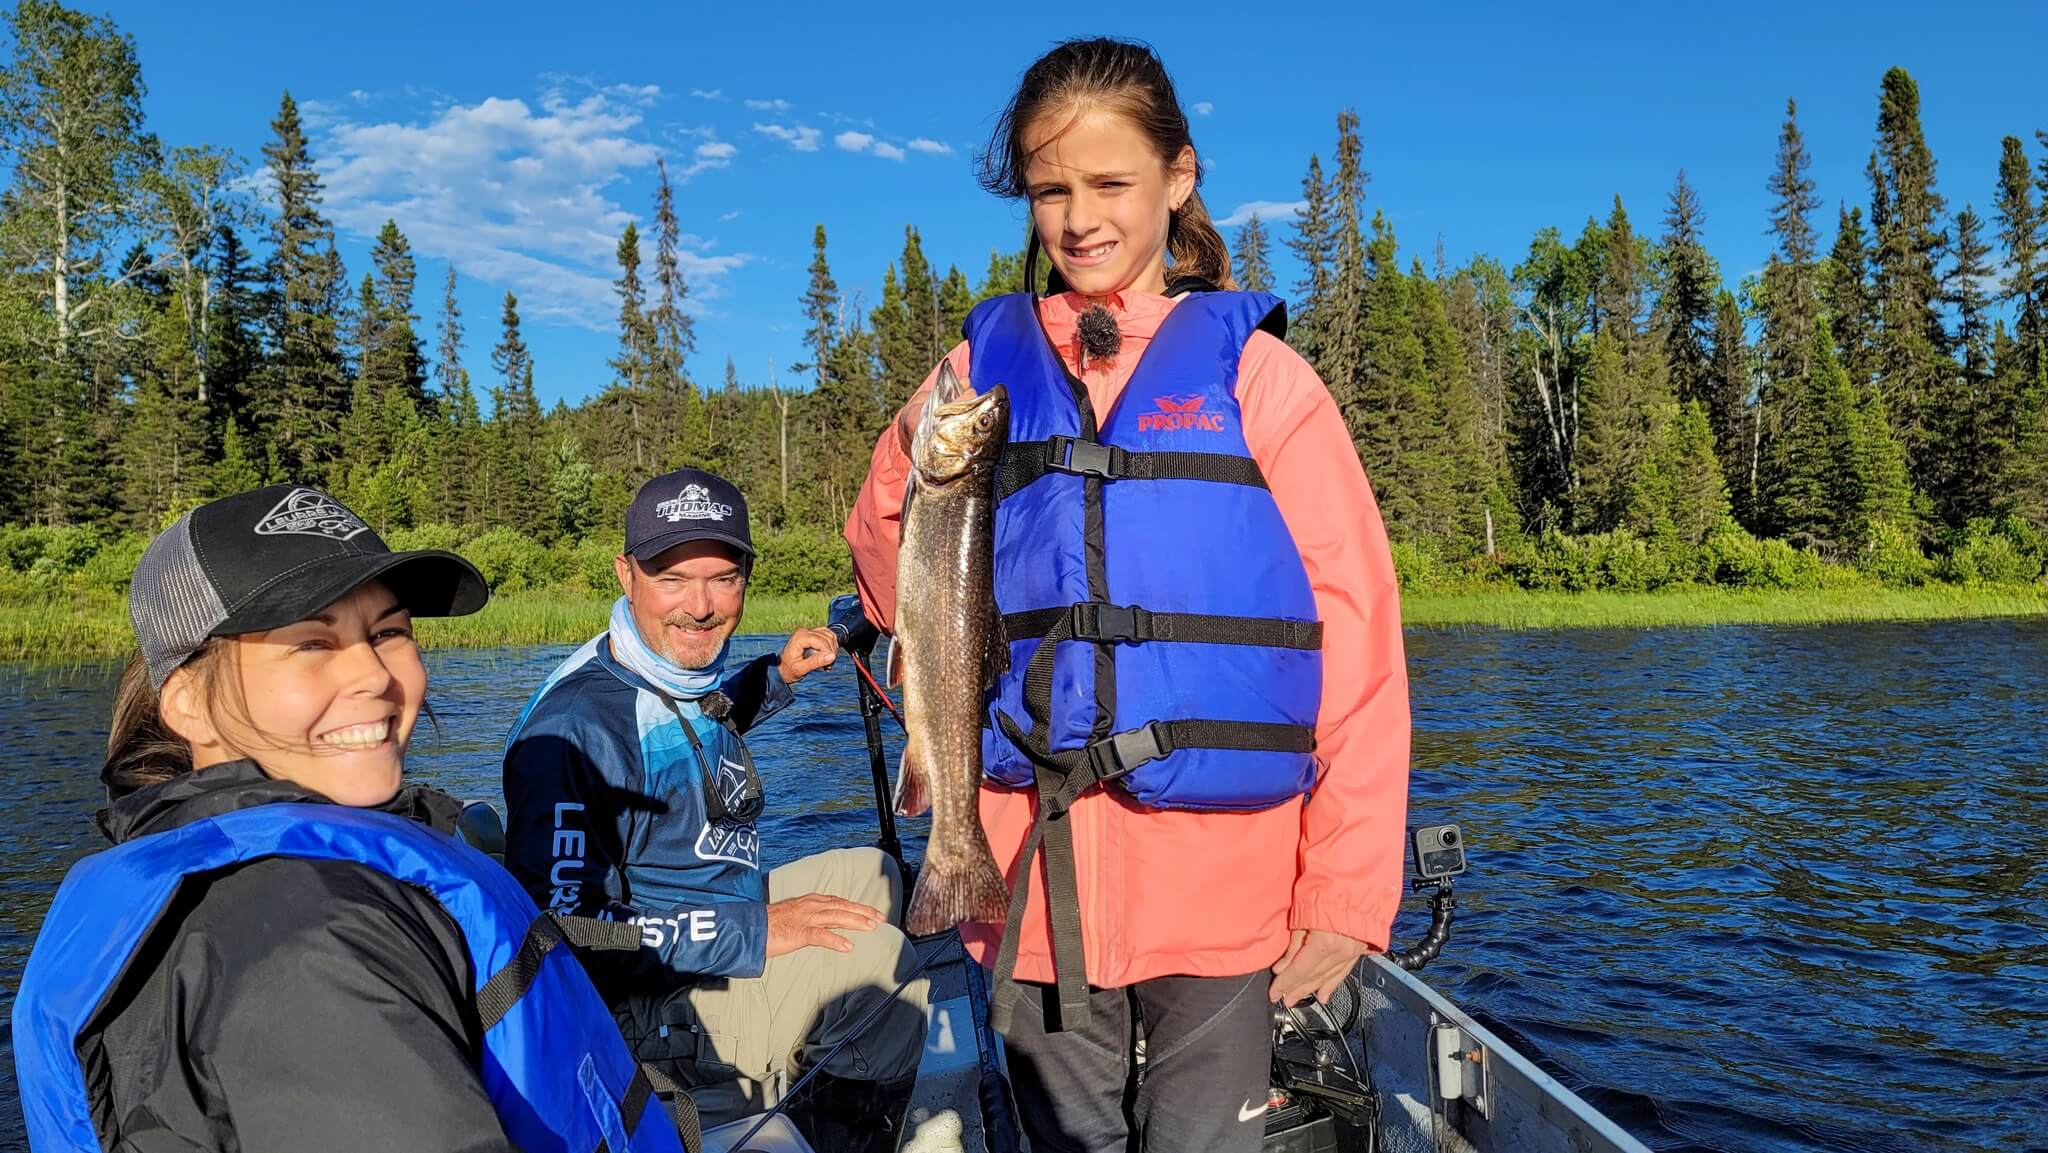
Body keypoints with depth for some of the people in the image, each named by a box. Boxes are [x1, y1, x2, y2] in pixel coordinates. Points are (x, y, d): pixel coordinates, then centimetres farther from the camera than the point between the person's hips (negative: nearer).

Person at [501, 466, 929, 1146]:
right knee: (876, 951, -24)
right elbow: (563, 927, -31)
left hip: (727, 921, 10)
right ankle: (829, 1116, 4)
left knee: (868, 870, 22)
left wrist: (780, 674, 12)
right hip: (652, 1008, -10)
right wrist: (754, 931, -30)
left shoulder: (687, 674, 3)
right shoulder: (575, 729, -27)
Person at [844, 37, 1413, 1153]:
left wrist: (1347, 890, -9)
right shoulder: (985, 365, 8)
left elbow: (1355, 640, -4)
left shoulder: (1251, 370, 0)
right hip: (1032, 874, 3)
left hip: (1217, 869, -2)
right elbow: (885, 544, 21)